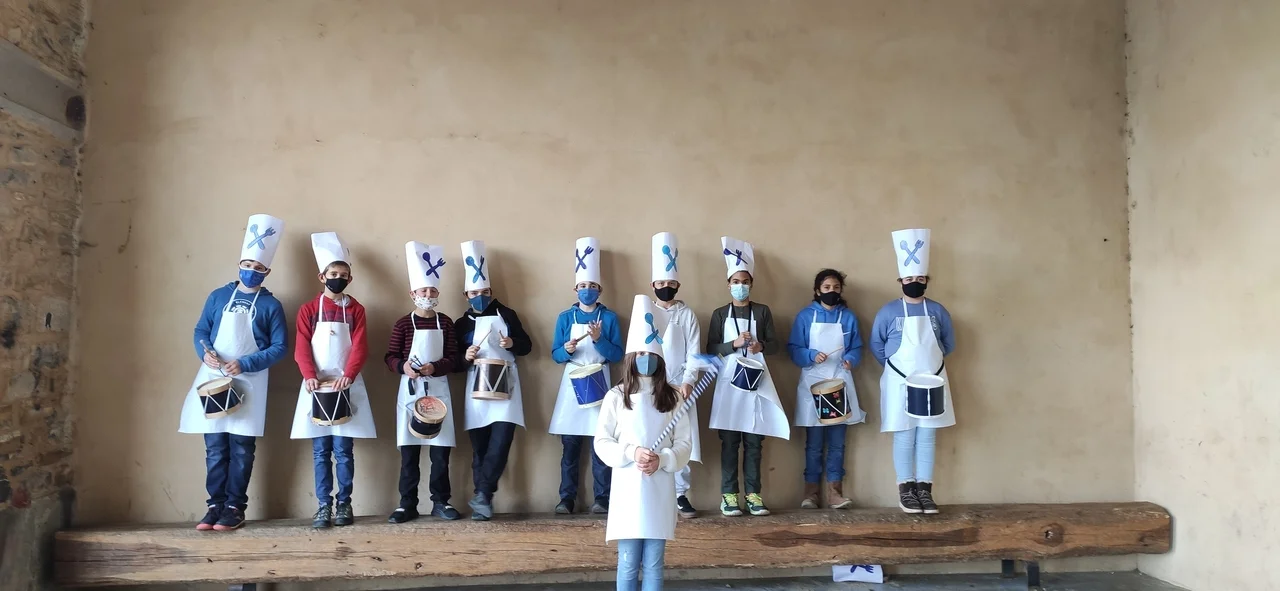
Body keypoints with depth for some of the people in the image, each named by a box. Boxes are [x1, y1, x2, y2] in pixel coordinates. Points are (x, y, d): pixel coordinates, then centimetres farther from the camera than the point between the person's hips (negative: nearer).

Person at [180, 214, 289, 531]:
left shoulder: (271, 305, 1)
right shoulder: (218, 296, 9)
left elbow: (280, 347, -3)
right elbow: (200, 331, 11)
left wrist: (245, 365, -15)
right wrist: (205, 353, -11)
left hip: (248, 384, -2)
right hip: (213, 381, 3)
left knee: (241, 448, -1)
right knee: (215, 447, 4)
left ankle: (235, 507, 6)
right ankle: (215, 505, 11)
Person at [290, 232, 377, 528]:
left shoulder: (356, 310, 6)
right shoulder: (309, 310, 7)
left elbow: (359, 348, -4)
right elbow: (302, 348, -2)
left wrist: (347, 376, -20)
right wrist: (310, 376, -18)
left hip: (347, 386, -1)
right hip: (317, 387, 1)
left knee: (343, 450, 1)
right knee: (320, 451, 3)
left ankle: (344, 504, 9)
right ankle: (324, 505, 8)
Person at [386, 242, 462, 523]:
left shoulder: (446, 323, 4)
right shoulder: (403, 324, 1)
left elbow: (453, 358, 1)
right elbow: (390, 357, 0)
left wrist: (435, 367, -18)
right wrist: (403, 366, -20)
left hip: (438, 390, 1)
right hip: (410, 390, -1)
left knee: (441, 449, 4)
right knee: (409, 450, 3)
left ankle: (441, 502, 14)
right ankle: (407, 504, 10)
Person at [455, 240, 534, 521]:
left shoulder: (506, 315, 6)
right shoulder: (462, 324, 9)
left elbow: (527, 345, 6)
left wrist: (512, 344, -14)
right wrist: (465, 357, -12)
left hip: (505, 387, -1)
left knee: (501, 442, -13)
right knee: (480, 447, 3)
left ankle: (482, 494, -6)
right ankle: (484, 497, 10)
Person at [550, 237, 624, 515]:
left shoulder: (609, 317, 3)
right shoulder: (565, 317, 6)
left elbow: (617, 355, -1)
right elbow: (555, 355, 5)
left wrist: (599, 339, -17)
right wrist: (567, 349, -16)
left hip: (599, 383, -1)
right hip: (572, 383, 1)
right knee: (570, 445, 3)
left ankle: (602, 498, 6)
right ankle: (566, 499, 9)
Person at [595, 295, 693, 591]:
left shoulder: (671, 398, 4)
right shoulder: (616, 396, -1)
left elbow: (685, 443, 3)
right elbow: (601, 442, -2)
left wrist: (661, 460, -14)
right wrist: (631, 453, -17)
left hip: (659, 491, 1)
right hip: (628, 489, -1)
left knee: (654, 565, 8)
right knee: (628, 564, 5)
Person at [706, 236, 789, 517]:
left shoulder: (763, 311, 10)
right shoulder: (720, 314, 8)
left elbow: (775, 344, 6)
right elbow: (711, 349, 3)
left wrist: (760, 345, -15)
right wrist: (734, 344, -13)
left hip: (757, 381, 1)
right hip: (729, 381, -1)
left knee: (754, 441, 2)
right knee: (729, 441, -3)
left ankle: (753, 494, 7)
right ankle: (729, 495, 1)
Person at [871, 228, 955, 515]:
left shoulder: (938, 311, 4)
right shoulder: (888, 312, -4)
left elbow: (949, 344, 14)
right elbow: (876, 346, 4)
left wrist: (928, 361, 10)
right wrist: (896, 366, 5)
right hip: (900, 383, -2)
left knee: (927, 437, 5)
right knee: (904, 437, 1)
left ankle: (925, 489, 12)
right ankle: (906, 489, 8)